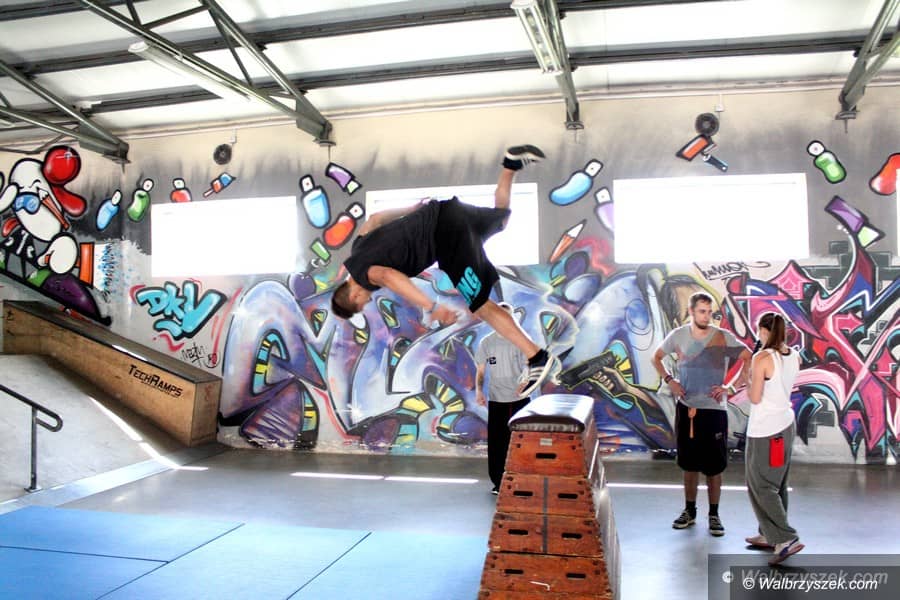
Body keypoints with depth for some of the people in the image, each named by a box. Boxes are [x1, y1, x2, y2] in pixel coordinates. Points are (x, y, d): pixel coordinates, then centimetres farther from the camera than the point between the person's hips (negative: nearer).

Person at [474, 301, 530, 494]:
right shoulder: (486, 342, 4)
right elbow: (480, 371, 7)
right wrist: (479, 389, -10)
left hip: (519, 399, -1)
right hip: (496, 399, 1)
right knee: (496, 441, 2)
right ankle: (499, 482, 13)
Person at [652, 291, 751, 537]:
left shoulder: (724, 337, -9)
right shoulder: (678, 335, -1)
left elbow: (749, 360, -7)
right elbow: (657, 357, 14)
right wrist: (669, 380, -1)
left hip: (713, 409, -2)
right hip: (686, 408, 3)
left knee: (714, 465, 3)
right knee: (689, 463, 13)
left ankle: (714, 515, 17)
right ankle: (689, 511, 26)